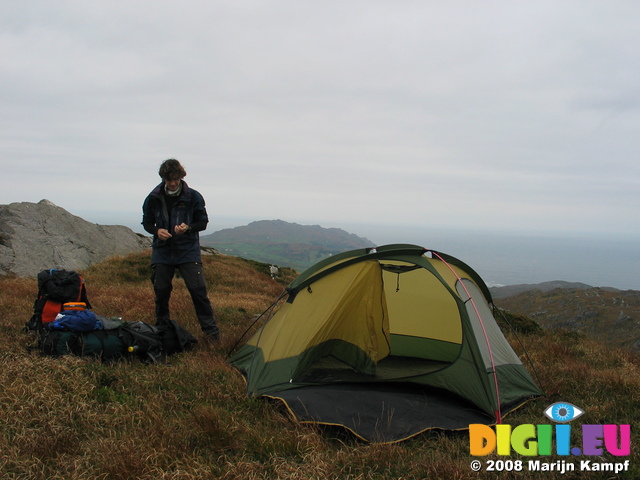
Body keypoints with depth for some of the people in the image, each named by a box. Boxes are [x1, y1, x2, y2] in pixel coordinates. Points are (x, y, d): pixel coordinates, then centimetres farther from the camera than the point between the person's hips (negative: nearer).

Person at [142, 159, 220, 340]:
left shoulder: (193, 197, -5)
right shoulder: (153, 198, 0)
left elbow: (203, 222, 3)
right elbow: (147, 223, 11)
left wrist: (188, 227, -17)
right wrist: (157, 231, -11)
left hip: (188, 252, -2)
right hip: (162, 252, 2)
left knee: (198, 289, -8)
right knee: (161, 291, 5)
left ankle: (210, 330, 2)